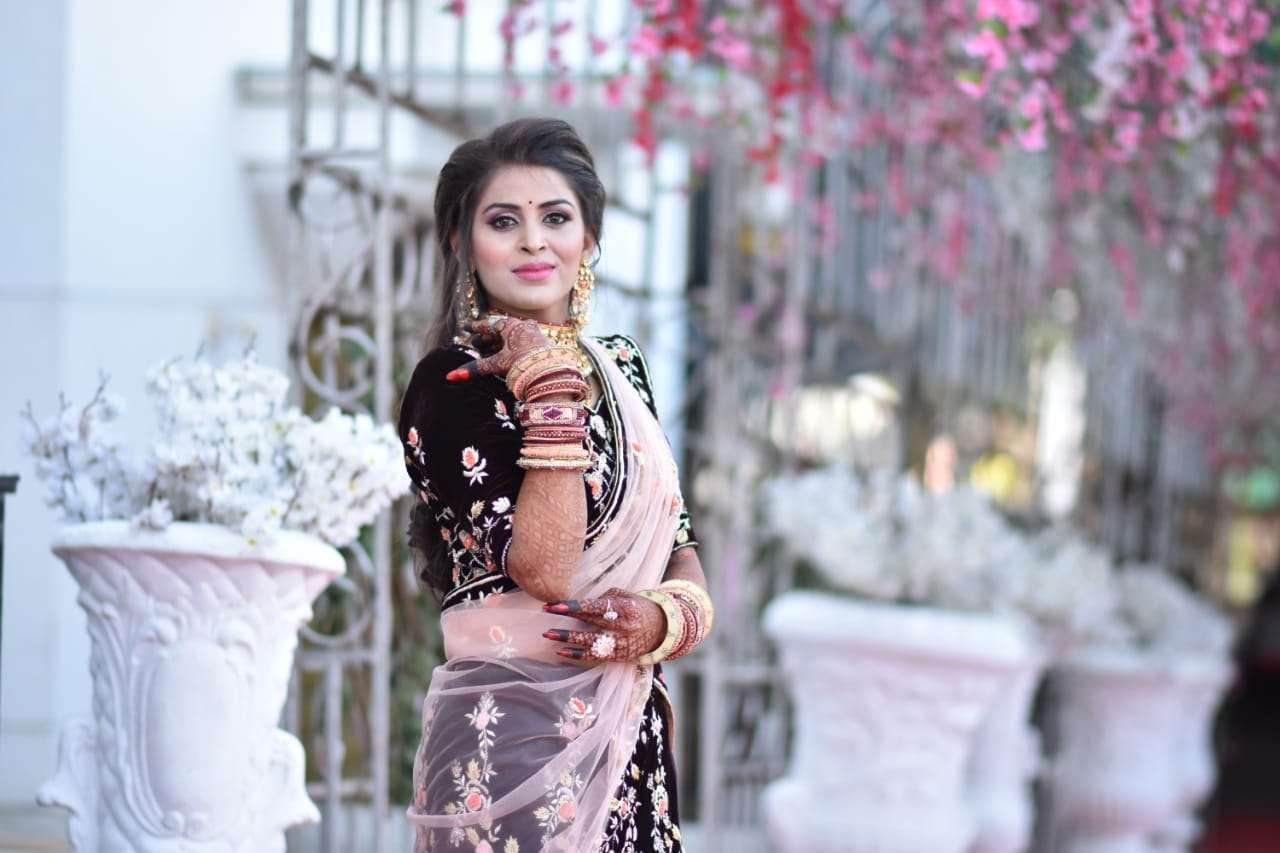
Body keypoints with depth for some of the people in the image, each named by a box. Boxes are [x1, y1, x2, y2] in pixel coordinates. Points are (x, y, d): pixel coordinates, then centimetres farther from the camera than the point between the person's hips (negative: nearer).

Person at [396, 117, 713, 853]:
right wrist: (549, 385, -20)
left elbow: (681, 547, 12)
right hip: (512, 733, -6)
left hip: (632, 733, 6)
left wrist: (669, 616, -9)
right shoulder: (452, 383, -10)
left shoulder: (620, 365, 10)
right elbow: (545, 569, -20)